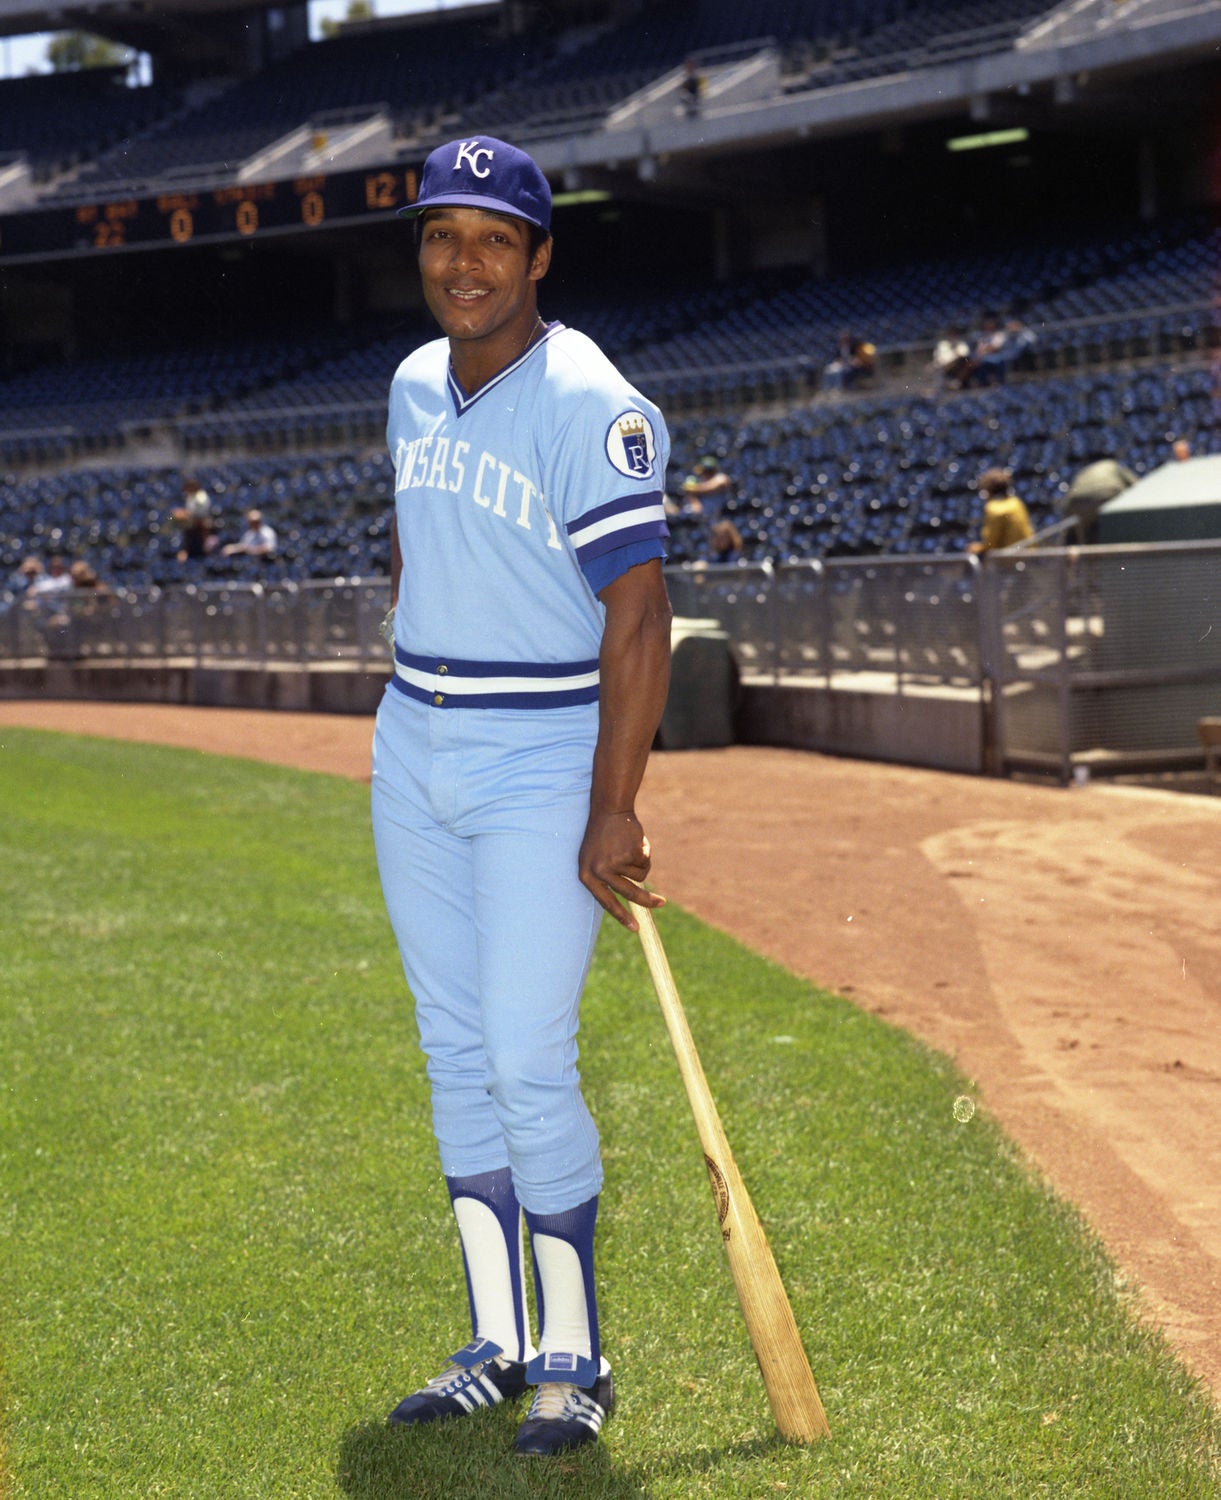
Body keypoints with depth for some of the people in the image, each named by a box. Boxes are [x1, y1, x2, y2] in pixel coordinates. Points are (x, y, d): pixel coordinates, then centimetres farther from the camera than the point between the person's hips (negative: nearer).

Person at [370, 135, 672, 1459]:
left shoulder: (593, 409, -16)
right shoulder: (413, 388, 7)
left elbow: (639, 613, -20)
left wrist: (613, 808, -23)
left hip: (546, 763, -7)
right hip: (412, 753, 7)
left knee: (529, 1064, -8)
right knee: (455, 1053, 10)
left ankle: (574, 1360, 8)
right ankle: (497, 1344, 21)